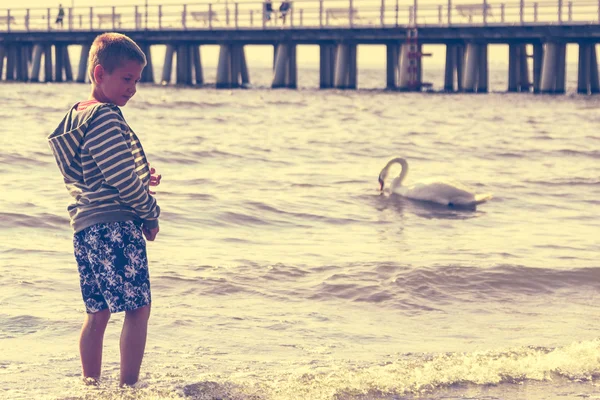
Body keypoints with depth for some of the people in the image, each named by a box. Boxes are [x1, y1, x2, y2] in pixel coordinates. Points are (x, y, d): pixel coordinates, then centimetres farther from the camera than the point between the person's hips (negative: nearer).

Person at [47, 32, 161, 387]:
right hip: (115, 225, -10)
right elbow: (123, 179, -17)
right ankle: (129, 387, -5)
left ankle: (91, 385, 17)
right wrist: (151, 213, -2)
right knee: (139, 308, -5)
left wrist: (142, 177, 11)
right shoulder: (105, 118, -15)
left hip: (85, 229, 10)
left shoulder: (76, 117, 16)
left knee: (98, 312, 13)